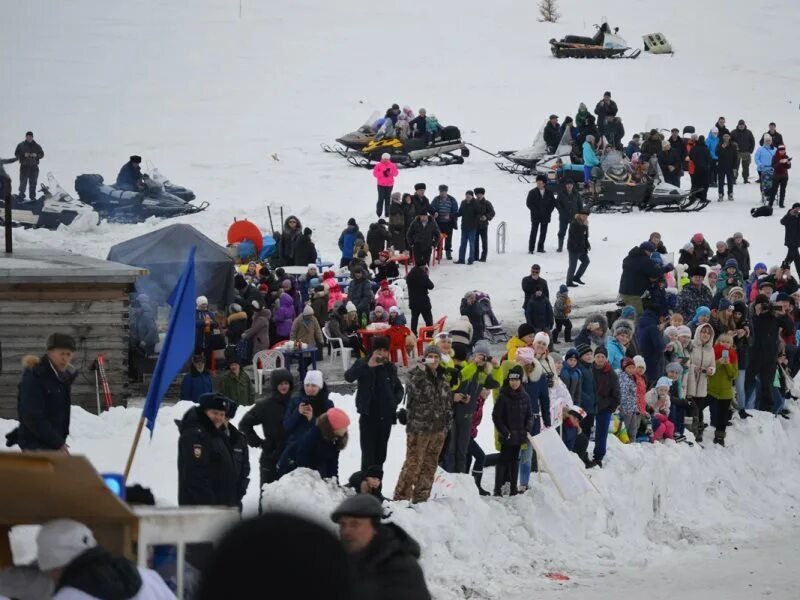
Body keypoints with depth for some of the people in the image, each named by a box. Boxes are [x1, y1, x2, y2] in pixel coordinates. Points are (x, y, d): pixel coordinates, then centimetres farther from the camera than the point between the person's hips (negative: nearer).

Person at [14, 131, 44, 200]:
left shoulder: (37, 146, 9)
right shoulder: (21, 145, 4)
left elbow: (42, 154, 8)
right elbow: (16, 153, 0)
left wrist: (36, 155, -12)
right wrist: (23, 155, -16)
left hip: (34, 166, 2)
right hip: (24, 166, -2)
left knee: (33, 182, 4)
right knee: (23, 182, -6)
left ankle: (32, 196, 12)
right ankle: (21, 196, 3)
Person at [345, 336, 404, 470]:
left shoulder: (390, 367, 9)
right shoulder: (363, 364, -5)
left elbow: (399, 388, 23)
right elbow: (348, 376, -25)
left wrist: (395, 401, 3)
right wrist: (368, 366, -36)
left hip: (386, 417, 5)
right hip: (369, 415, -5)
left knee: (381, 454, 10)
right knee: (368, 454, -9)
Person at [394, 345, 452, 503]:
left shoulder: (443, 379, 13)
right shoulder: (417, 375, -6)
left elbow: (448, 401, 22)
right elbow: (413, 391, -25)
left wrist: (447, 422, 15)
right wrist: (421, 370, -30)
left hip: (438, 430, 7)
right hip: (419, 429, -7)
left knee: (430, 465, 10)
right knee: (413, 463, -9)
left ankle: (421, 496, 17)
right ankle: (402, 496, -5)